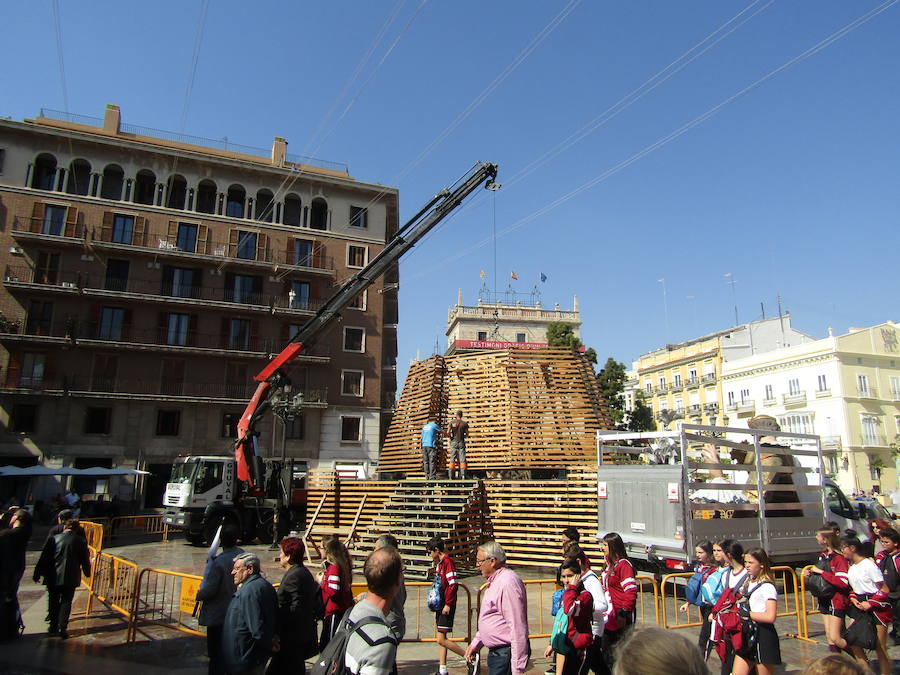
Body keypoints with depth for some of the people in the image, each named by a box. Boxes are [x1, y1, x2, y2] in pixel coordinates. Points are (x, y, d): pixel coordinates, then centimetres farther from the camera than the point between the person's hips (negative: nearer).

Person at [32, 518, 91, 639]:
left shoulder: (53, 539, -5)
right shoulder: (80, 541, -5)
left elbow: (43, 558, -1)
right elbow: (85, 560, 3)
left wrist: (37, 574, 10)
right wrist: (87, 573, 19)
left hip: (53, 578, 1)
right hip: (71, 578, -1)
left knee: (54, 603, 15)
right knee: (66, 602, 8)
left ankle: (53, 627, 20)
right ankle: (63, 628, 1)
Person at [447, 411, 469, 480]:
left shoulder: (452, 422, -1)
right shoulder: (465, 423, 0)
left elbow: (448, 433, -4)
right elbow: (467, 434, 4)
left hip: (454, 442, 0)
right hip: (461, 442, 0)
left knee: (452, 459, 2)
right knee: (462, 459, 1)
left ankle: (450, 476, -1)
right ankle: (463, 475, -6)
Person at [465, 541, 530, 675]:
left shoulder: (508, 582, -22)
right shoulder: (494, 582, 13)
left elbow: (518, 627, -24)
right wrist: (475, 643, 21)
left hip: (506, 653, -10)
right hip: (495, 652, 10)